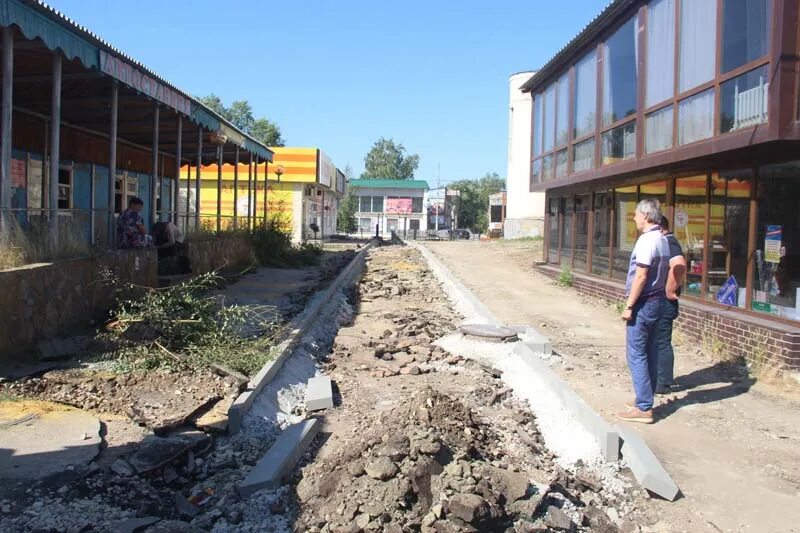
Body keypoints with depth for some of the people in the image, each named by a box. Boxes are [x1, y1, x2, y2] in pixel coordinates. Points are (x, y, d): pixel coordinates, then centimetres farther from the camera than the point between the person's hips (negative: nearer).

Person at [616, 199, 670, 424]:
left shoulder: (647, 240, -17)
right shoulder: (663, 240, 11)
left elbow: (641, 276, -21)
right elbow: (664, 272, 15)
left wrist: (629, 306, -17)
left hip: (643, 303, -10)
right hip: (657, 301, 10)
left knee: (637, 356, -5)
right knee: (650, 353, 14)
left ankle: (643, 408, -4)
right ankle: (646, 401, 22)